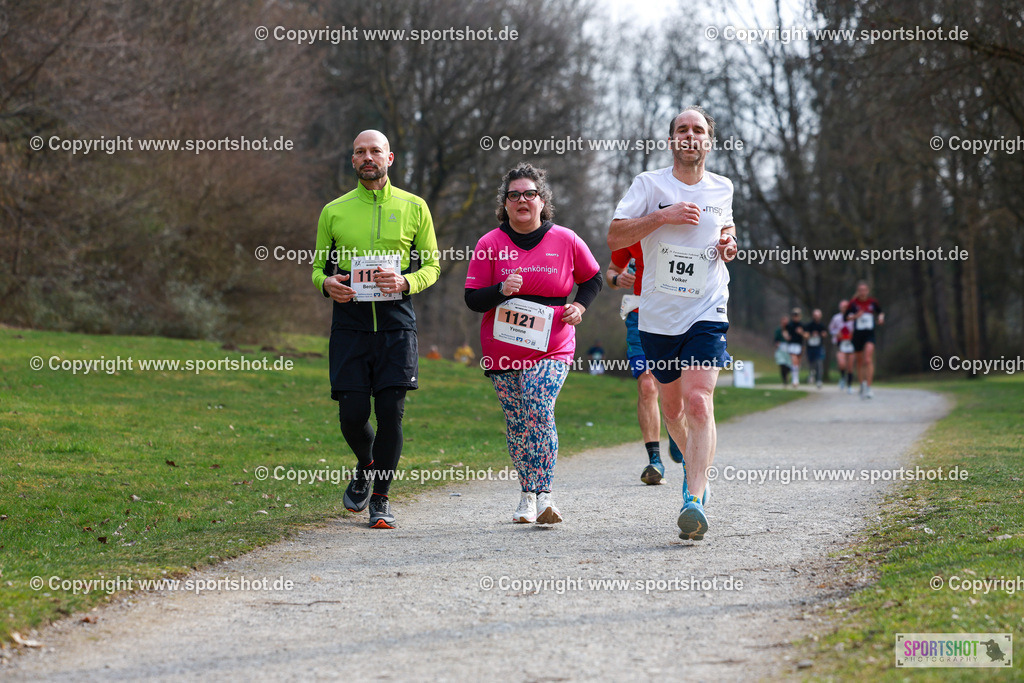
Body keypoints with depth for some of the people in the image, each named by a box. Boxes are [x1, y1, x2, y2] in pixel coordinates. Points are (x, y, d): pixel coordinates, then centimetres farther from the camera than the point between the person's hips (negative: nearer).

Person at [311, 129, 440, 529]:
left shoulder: (413, 207, 8)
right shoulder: (334, 211, 10)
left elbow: (432, 265, 10)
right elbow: (318, 267, 16)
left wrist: (405, 282, -11)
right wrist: (327, 283, -8)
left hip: (396, 321, -1)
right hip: (350, 323, 1)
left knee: (391, 412, -6)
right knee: (352, 414, -4)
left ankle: (380, 499, 8)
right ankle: (365, 466, 29)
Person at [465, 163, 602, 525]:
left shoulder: (566, 241, 1)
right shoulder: (490, 244, 0)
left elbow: (592, 278, 18)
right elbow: (472, 299, 0)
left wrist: (579, 306, 0)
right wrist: (501, 291, -19)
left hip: (551, 348, -2)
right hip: (502, 349, 2)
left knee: (539, 412, -19)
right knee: (516, 422, 4)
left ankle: (544, 496, -19)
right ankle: (527, 495, 17)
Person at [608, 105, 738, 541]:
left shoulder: (723, 189, 9)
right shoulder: (650, 184, 0)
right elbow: (615, 237, -9)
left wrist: (728, 245, 7)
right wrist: (663, 215, -19)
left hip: (706, 314, -1)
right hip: (657, 318, 1)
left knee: (698, 402, -19)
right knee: (672, 407, 13)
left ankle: (694, 501, -25)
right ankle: (697, 467, 43)